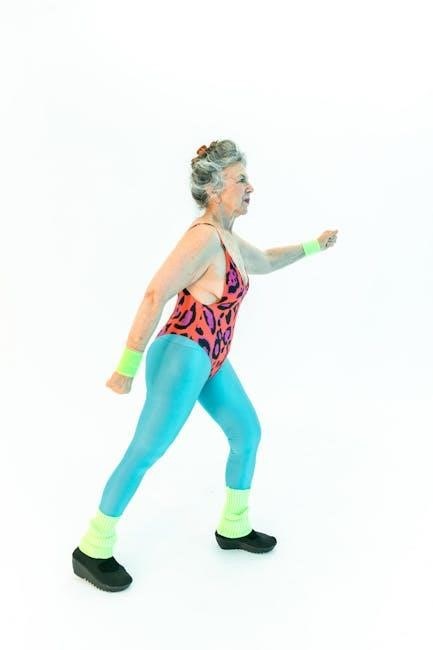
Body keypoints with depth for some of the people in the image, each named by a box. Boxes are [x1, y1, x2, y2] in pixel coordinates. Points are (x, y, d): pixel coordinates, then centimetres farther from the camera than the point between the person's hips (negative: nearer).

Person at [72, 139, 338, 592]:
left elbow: (264, 262, 34)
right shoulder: (204, 235, -17)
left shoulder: (227, 236, 12)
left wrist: (312, 246, 33)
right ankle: (92, 551, 12)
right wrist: (129, 364, -23)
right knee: (145, 452, -4)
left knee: (247, 433, 17)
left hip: (210, 360, 10)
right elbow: (155, 295, -22)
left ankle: (234, 528, 34)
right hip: (182, 356, -10)